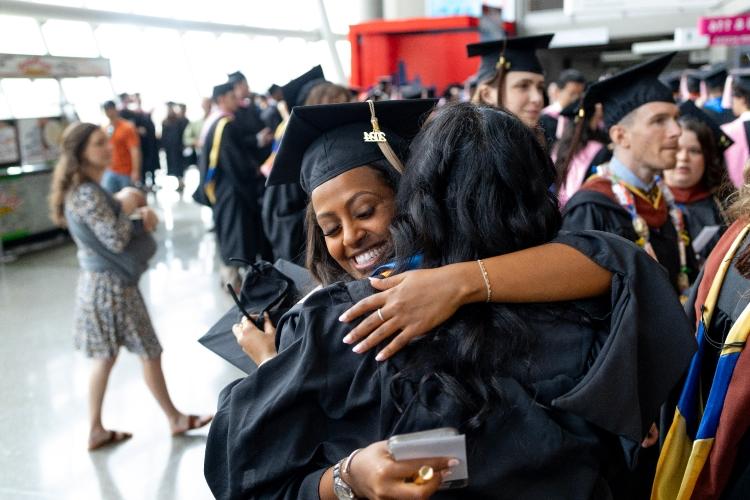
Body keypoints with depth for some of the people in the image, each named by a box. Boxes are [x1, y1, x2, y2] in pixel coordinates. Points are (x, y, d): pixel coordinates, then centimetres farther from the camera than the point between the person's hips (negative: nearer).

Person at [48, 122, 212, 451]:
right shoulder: (87, 194, -21)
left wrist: (143, 215, -2)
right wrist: (126, 205, -11)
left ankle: (97, 430, 23)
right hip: (111, 285, -10)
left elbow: (117, 228, 16)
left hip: (101, 282, 10)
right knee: (150, 353, 4)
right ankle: (175, 419, 20)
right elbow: (116, 239, -24)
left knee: (105, 357, 15)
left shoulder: (88, 189, 10)